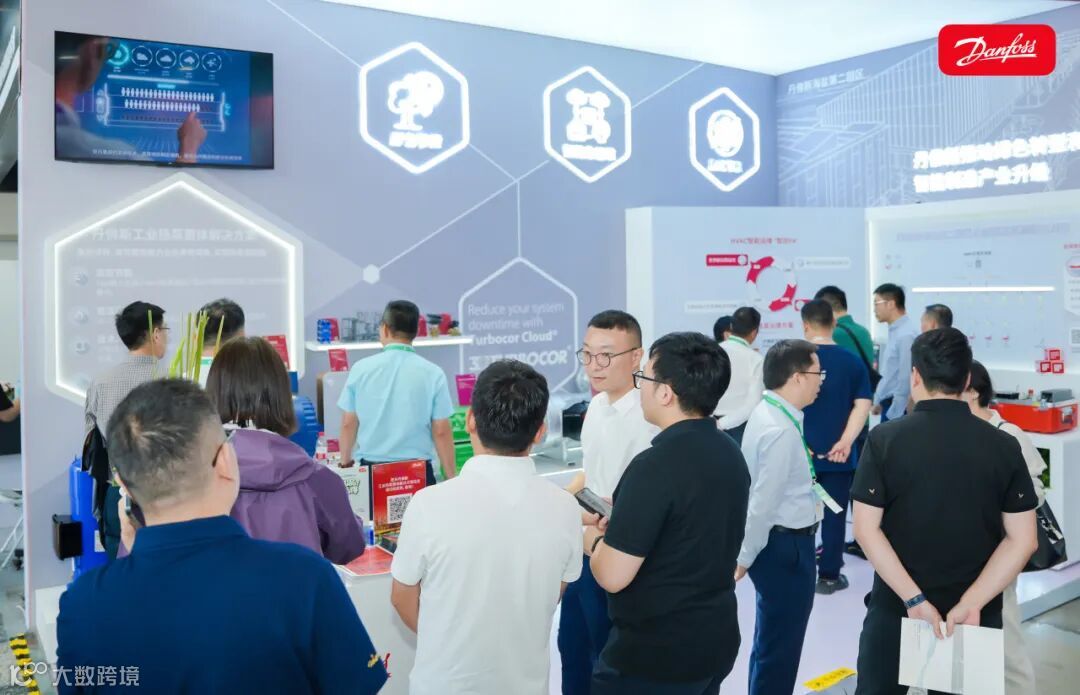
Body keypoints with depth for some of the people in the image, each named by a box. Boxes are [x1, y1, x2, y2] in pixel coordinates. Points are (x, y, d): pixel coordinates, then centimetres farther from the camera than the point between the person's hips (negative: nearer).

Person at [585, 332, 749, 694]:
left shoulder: (655, 465, -25)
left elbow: (612, 576, -23)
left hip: (653, 655, -8)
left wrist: (594, 540, -3)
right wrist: (622, 525, 11)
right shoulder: (731, 453, 2)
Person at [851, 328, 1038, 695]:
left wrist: (913, 599, -14)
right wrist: (971, 603, -11)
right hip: (974, 611, 2)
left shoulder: (884, 439, -11)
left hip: (896, 605, -1)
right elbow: (1023, 540, -8)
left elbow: (866, 529, -14)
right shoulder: (1004, 445, -5)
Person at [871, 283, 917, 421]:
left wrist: (894, 414, -18)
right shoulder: (894, 332, 9)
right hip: (889, 405, 9)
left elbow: (906, 379, -20)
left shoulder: (906, 335, -19)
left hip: (897, 409, -9)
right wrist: (878, 401, 17)